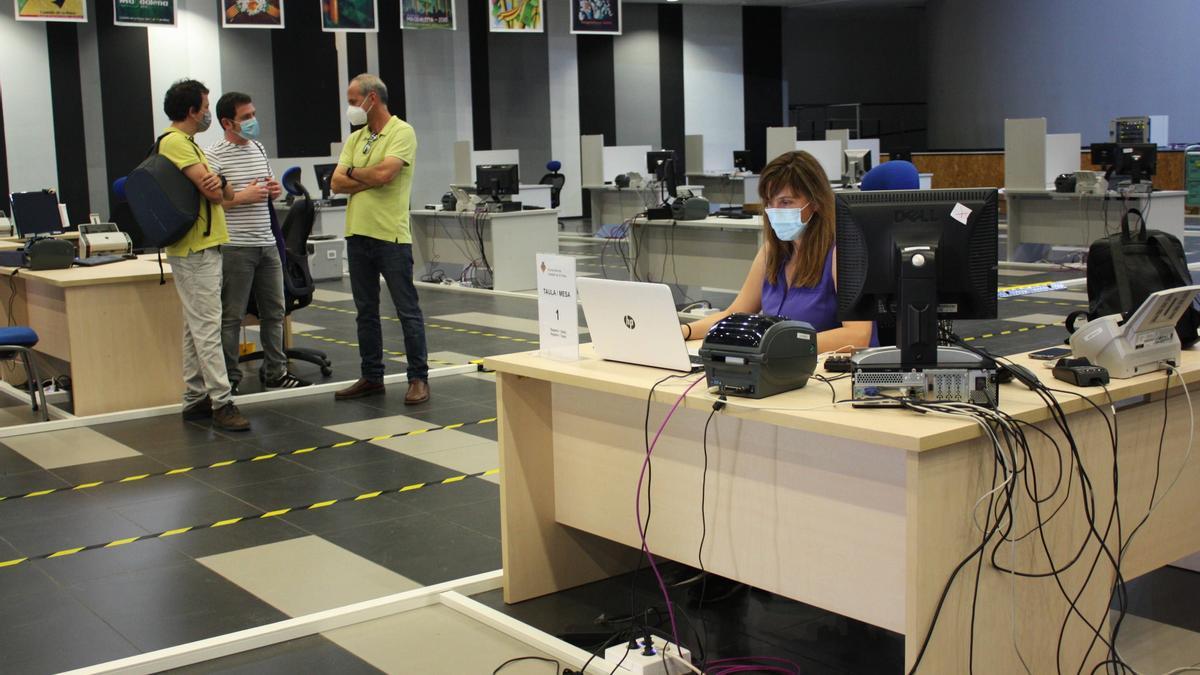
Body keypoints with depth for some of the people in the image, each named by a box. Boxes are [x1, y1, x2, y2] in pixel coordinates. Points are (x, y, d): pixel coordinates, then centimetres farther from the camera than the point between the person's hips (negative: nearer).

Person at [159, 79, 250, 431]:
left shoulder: (187, 143, 20)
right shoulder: (175, 142, -13)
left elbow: (219, 191, 13)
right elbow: (212, 190, -21)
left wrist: (217, 184, -11)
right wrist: (217, 184, 3)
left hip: (204, 246, 11)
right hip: (195, 248, -11)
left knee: (197, 327, 12)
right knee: (207, 327, -11)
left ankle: (196, 399, 17)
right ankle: (221, 403, -11)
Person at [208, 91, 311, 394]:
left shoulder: (259, 148, 15)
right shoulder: (215, 155, -9)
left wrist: (275, 190, 4)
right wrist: (242, 197, -19)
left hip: (267, 244, 8)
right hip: (235, 247, -7)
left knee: (274, 312, 13)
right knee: (231, 317, -1)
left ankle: (276, 372, 23)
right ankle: (229, 378, 8)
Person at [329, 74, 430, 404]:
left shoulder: (402, 132, -6)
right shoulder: (355, 138, 14)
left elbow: (383, 173, -20)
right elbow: (337, 183, 4)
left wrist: (353, 172, -2)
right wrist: (371, 180, -10)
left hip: (391, 236, -7)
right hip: (357, 234, 7)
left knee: (407, 310, -1)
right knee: (366, 311, 12)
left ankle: (418, 379, 5)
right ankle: (372, 378, 21)